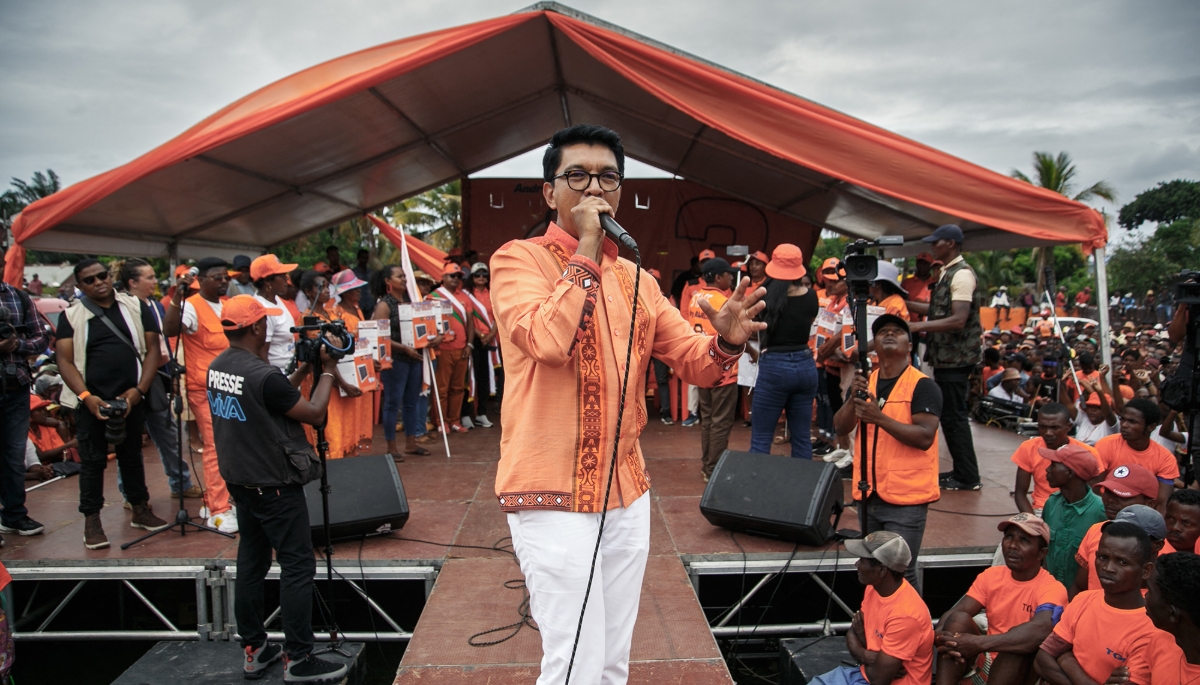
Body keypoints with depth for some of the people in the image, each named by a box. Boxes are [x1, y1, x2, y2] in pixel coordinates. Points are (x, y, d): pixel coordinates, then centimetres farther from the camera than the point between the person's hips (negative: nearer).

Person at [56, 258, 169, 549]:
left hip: (131, 398, 2)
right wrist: (87, 397, -17)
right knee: (93, 461, 4)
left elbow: (152, 349, 2)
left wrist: (138, 390, -9)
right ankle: (91, 520, 13)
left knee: (132, 456, 14)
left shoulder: (136, 307, 4)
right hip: (91, 401, -1)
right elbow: (65, 361, -4)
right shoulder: (71, 315, 1)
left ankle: (140, 510, 24)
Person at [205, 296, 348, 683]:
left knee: (251, 563, 16)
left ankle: (254, 651, 26)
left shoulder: (217, 368, 2)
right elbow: (314, 414, -16)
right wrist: (327, 372, -5)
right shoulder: (263, 376, -24)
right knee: (297, 567, 0)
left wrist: (303, 370, 11)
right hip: (274, 485, -9)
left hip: (241, 481, 9)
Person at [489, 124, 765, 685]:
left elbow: (692, 361, 8)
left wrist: (726, 341, -14)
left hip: (627, 491, 7)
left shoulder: (635, 278, 12)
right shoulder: (518, 259, -6)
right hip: (554, 493, -6)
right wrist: (585, 251, -18)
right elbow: (548, 340, -25)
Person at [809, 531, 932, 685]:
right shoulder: (873, 588, -3)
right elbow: (852, 633, 7)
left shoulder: (905, 614, -28)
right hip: (866, 672, 8)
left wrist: (865, 655, -6)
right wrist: (866, 655, -12)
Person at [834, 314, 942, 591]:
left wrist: (880, 418, -27)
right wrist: (853, 399, -15)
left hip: (906, 499, -5)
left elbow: (924, 437, -18)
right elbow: (840, 428, 2)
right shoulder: (864, 381, 10)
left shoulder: (922, 386, -8)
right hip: (868, 494, 6)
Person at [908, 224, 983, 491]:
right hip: (945, 356, 10)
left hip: (956, 357, -10)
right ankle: (961, 470, 24)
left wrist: (920, 326, -25)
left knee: (954, 415, -4)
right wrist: (906, 303, 18)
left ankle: (967, 476, 5)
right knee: (949, 414, 15)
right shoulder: (947, 273, 14)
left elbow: (958, 320, -25)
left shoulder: (962, 274, -16)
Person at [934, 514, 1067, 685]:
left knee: (1019, 643, -34)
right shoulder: (991, 575, 2)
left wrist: (979, 643, -44)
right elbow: (955, 612, -7)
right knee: (958, 618, -21)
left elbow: (1041, 630, -37)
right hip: (985, 659, 5)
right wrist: (939, 635, -31)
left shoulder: (1052, 588, -15)